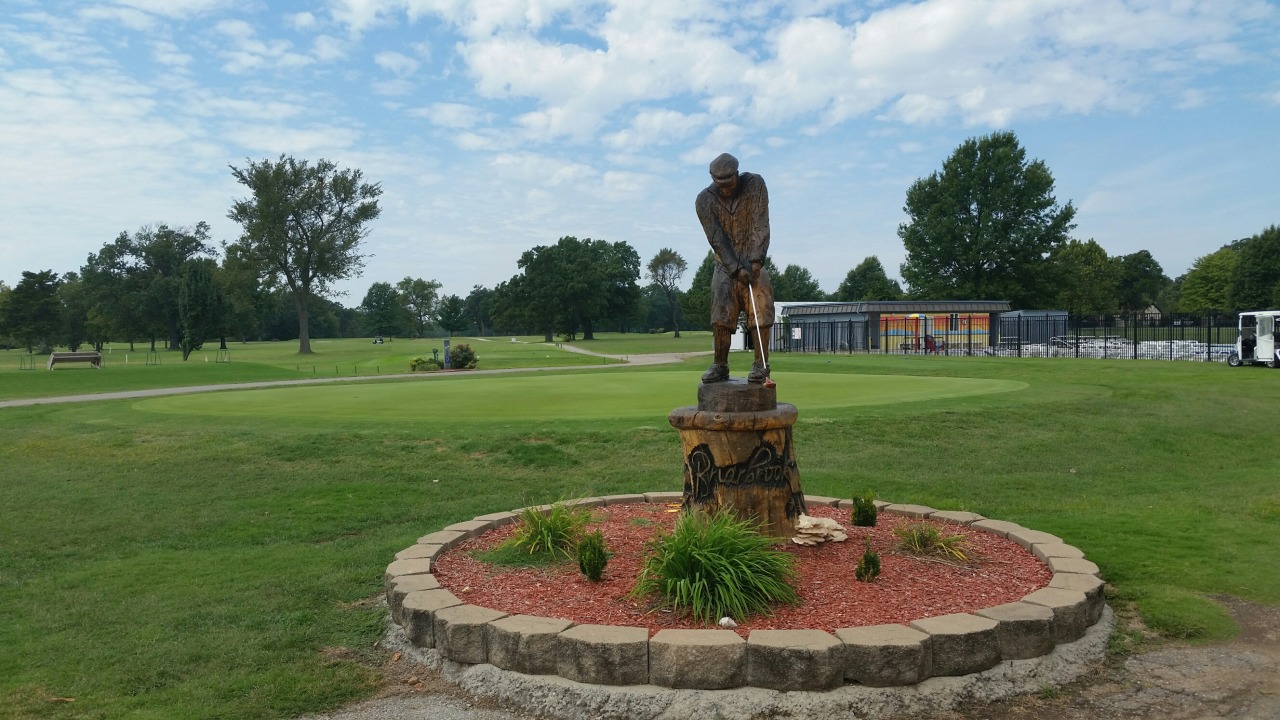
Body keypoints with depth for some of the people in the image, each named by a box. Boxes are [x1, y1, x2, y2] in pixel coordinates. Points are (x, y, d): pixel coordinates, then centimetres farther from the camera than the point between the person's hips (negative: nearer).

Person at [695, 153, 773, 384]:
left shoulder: (755, 184, -8)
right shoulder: (704, 200, -8)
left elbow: (761, 226, -13)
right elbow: (717, 239, -13)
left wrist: (756, 261, -21)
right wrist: (737, 268, -21)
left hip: (753, 261, -1)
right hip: (726, 263, 1)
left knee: (760, 311, -13)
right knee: (721, 312, -10)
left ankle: (761, 364, -10)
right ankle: (720, 365, -4)